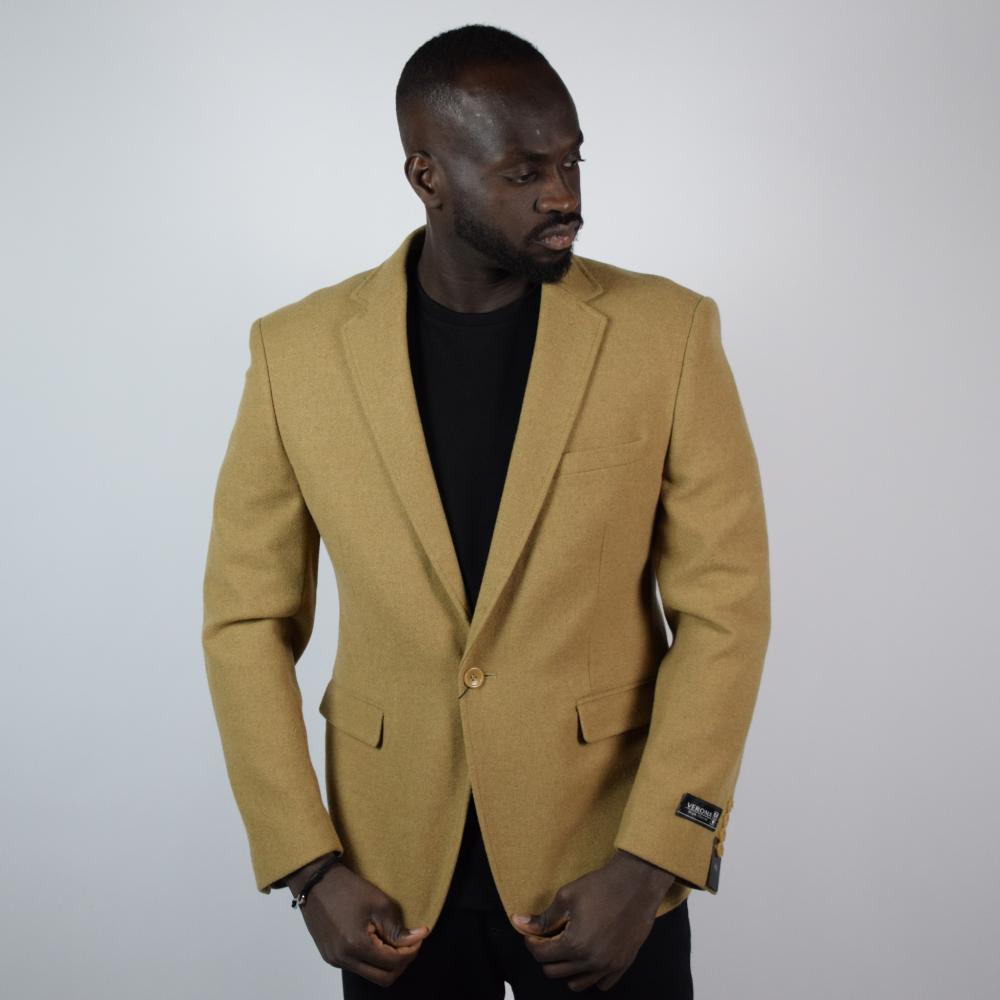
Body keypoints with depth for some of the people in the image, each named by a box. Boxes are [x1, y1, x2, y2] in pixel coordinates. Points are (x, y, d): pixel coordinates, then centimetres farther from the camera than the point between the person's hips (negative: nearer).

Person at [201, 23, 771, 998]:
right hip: (393, 870, 1)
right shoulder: (298, 350, -6)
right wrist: (308, 867, -5)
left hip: (601, 861, -1)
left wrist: (648, 863, -12)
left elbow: (724, 608, -8)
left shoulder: (667, 331, -9)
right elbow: (248, 619, -1)